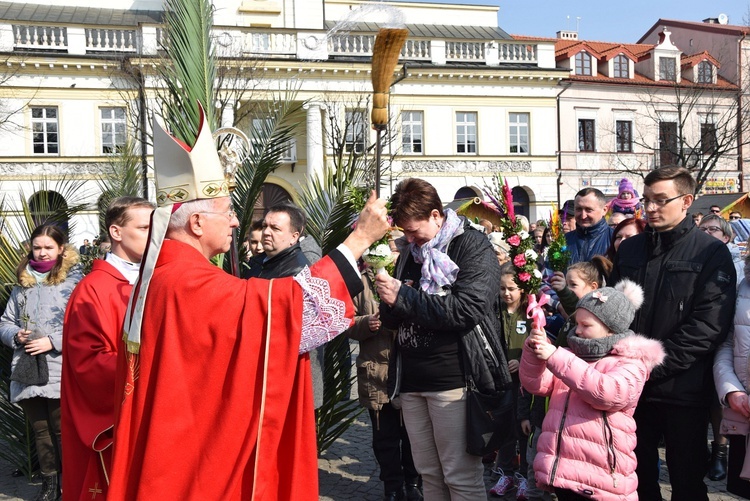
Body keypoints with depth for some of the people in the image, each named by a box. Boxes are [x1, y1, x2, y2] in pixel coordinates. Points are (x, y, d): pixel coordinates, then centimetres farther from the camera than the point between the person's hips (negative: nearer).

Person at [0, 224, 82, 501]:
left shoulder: (73, 281, -4)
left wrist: (53, 341, -17)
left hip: (60, 372, -5)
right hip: (26, 372, 5)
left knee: (62, 431, 1)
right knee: (40, 430, 13)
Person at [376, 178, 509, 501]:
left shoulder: (473, 246, -6)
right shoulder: (409, 253, 15)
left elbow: (466, 310, -21)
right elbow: (392, 320, 17)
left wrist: (403, 297, -18)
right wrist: (389, 304, -7)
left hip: (452, 379, -7)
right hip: (410, 379, 7)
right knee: (429, 474, 14)